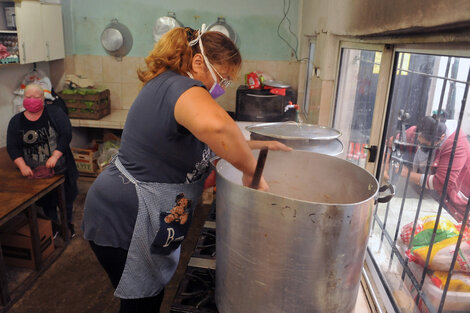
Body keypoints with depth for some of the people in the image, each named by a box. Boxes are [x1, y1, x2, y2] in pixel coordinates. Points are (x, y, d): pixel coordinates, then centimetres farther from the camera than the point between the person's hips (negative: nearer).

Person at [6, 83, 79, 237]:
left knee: (67, 197, 14)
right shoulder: (16, 121, 1)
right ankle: (53, 224, 40)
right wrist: (22, 166, -17)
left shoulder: (55, 113, -6)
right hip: (37, 173, 2)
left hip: (62, 169, -1)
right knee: (46, 201, 17)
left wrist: (55, 156, -24)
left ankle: (68, 222, 38)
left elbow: (66, 135, -15)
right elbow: (12, 148, -2)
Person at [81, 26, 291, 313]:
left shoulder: (165, 86, 9)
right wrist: (251, 170, -32)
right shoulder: (181, 87, -23)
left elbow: (207, 142, 20)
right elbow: (214, 125, -49)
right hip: (123, 225, -9)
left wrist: (256, 145, 13)